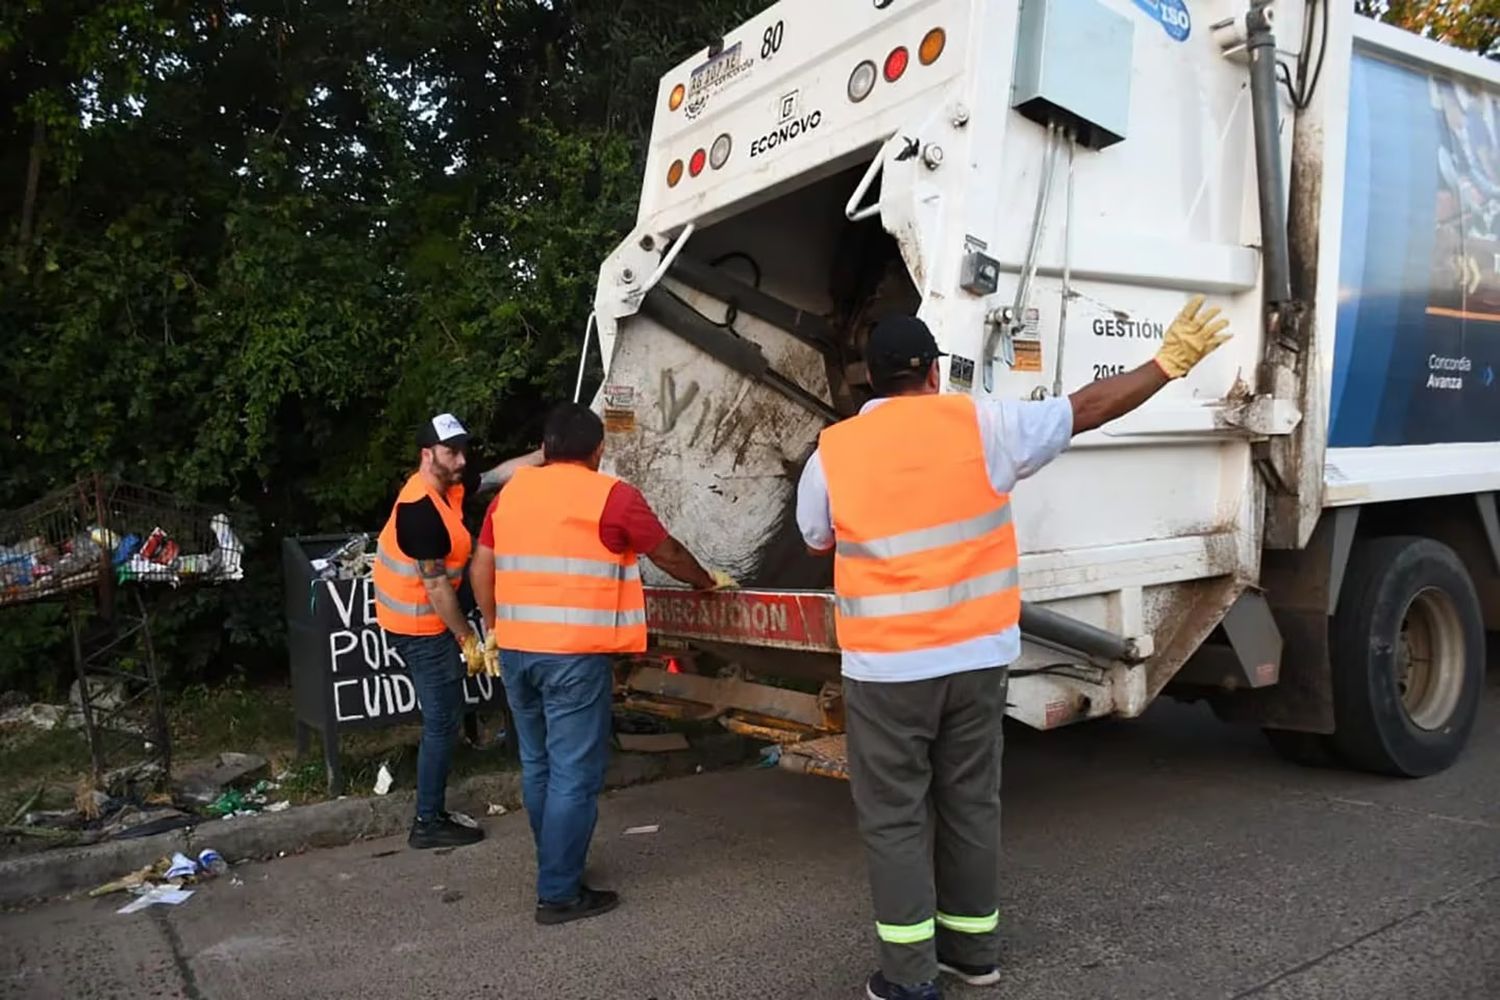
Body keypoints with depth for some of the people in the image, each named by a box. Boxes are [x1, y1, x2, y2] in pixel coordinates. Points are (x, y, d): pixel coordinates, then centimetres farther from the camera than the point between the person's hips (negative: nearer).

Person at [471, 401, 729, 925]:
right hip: (574, 654, -6)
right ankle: (559, 894, 6)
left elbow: (482, 567, 13)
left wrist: (492, 626, 24)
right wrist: (708, 581, 23)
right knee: (574, 775, 1)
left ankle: (556, 868, 32)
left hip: (516, 650, 7)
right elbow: (667, 554, 6)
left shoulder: (511, 491, 11)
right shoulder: (612, 495, -4)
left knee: (538, 765, 18)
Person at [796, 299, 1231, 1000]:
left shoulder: (832, 452, -4)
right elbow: (1088, 409, 2)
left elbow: (817, 541, 12)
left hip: (887, 667, -2)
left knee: (893, 818, 8)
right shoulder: (979, 424, -4)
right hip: (976, 655, 3)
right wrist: (1170, 363, 11)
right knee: (971, 804, 16)